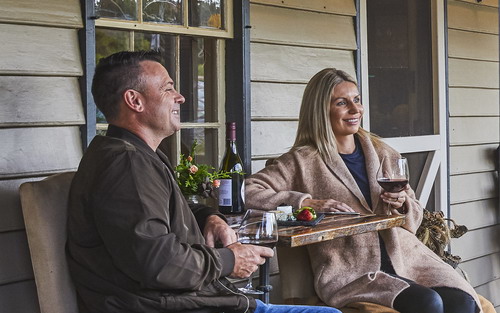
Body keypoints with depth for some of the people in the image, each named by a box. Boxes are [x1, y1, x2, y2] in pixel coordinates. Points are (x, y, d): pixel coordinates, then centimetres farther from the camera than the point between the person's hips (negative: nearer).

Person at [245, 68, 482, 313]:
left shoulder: (384, 154, 15)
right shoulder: (304, 162, 2)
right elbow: (246, 191, -7)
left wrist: (402, 205, -3)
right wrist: (309, 203, -16)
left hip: (404, 256, 5)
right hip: (348, 271, -4)